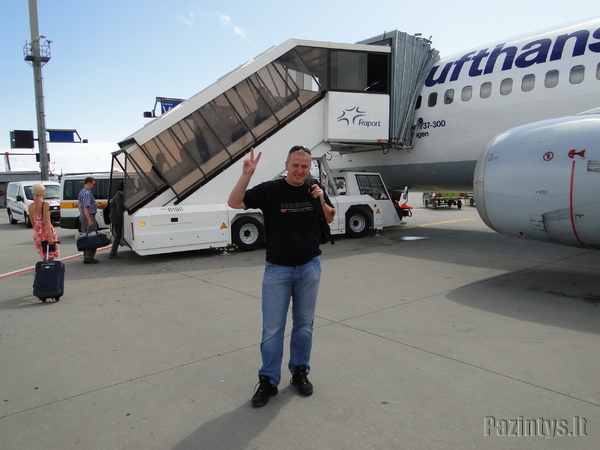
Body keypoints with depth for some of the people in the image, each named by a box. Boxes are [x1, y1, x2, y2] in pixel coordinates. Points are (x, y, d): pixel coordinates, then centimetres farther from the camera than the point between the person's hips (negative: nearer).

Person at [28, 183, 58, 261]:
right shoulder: (45, 204, -10)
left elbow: (33, 223, 14)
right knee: (50, 257, 1)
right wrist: (50, 236, -20)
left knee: (44, 258, 13)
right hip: (46, 232, -6)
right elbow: (46, 221, -17)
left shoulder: (30, 206, 9)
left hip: (36, 233, 6)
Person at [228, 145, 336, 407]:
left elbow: (330, 219, 15)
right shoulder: (269, 190, -8)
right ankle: (268, 381, 17)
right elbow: (234, 203, -14)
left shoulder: (314, 190, 3)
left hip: (309, 268, 3)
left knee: (304, 325, 14)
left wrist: (321, 201, -5)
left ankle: (300, 372, 31)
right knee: (272, 329, 2)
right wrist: (246, 175, -27)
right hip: (277, 269, -3)